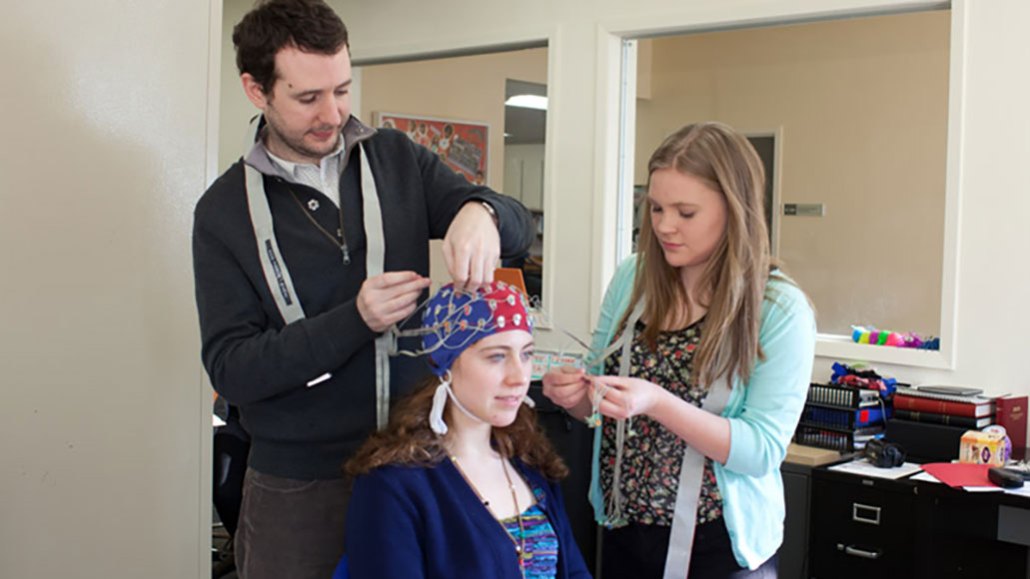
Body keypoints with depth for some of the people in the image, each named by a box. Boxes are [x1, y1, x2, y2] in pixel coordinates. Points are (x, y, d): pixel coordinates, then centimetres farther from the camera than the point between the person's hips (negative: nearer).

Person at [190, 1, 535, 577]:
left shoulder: (396, 159, 2)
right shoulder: (225, 211, -4)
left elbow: (520, 225, -1)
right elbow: (230, 368, -10)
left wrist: (480, 211, -25)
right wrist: (355, 320, -24)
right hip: (298, 487, -1)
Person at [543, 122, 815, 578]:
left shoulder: (781, 310, -14)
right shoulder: (632, 278, -2)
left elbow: (763, 450, -17)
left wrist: (657, 402, -28)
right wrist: (577, 395, -14)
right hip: (624, 529, 4)